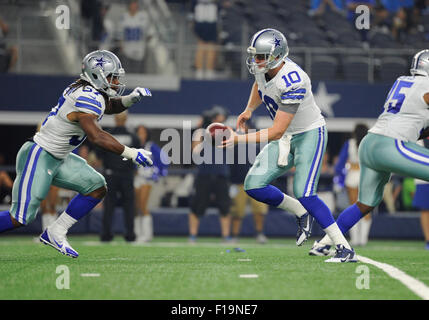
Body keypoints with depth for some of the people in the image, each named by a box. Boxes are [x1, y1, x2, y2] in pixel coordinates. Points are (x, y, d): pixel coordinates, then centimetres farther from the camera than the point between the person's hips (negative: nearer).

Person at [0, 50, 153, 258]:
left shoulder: (89, 91, 6)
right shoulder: (86, 98, -23)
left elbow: (110, 106, 26)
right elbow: (96, 137, -32)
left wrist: (131, 98, 7)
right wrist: (130, 153, -28)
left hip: (59, 159, 10)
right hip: (38, 157, -10)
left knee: (97, 188, 4)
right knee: (20, 218, -10)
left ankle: (55, 233, 9)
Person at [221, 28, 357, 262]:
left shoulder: (292, 82, -32)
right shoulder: (262, 68, -8)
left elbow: (276, 132, -32)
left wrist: (238, 139, -35)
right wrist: (248, 110, 15)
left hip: (310, 134, -8)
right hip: (286, 139, 8)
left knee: (304, 194, -21)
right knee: (254, 185, -7)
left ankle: (345, 249, -13)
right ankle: (302, 214, 13)